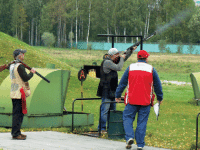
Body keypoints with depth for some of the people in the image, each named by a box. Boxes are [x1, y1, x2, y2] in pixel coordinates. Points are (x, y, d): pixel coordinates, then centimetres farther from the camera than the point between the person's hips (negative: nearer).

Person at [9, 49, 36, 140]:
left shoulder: (12, 66, 14)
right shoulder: (20, 66, -15)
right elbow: (25, 78, -17)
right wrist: (32, 72, -2)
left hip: (14, 94, 10)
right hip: (19, 94, -10)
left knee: (17, 113, 15)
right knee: (18, 113, -8)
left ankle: (16, 132, 20)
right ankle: (15, 134, -9)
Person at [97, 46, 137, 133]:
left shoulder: (111, 61, 15)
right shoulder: (107, 62, -14)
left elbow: (123, 59, 27)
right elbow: (119, 68, -20)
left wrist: (131, 50, 22)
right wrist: (122, 58, -6)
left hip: (111, 92, 10)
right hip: (106, 91, -10)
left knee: (112, 110, 14)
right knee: (105, 109, -9)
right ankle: (102, 128, -7)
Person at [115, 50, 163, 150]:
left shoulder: (130, 68, 4)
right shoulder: (151, 69, 3)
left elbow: (122, 83, 9)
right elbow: (157, 85, 10)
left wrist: (117, 96, 20)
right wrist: (160, 98, 23)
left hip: (131, 100, 0)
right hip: (146, 101, 0)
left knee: (127, 118, 10)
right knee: (142, 122, 5)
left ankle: (129, 137, -11)